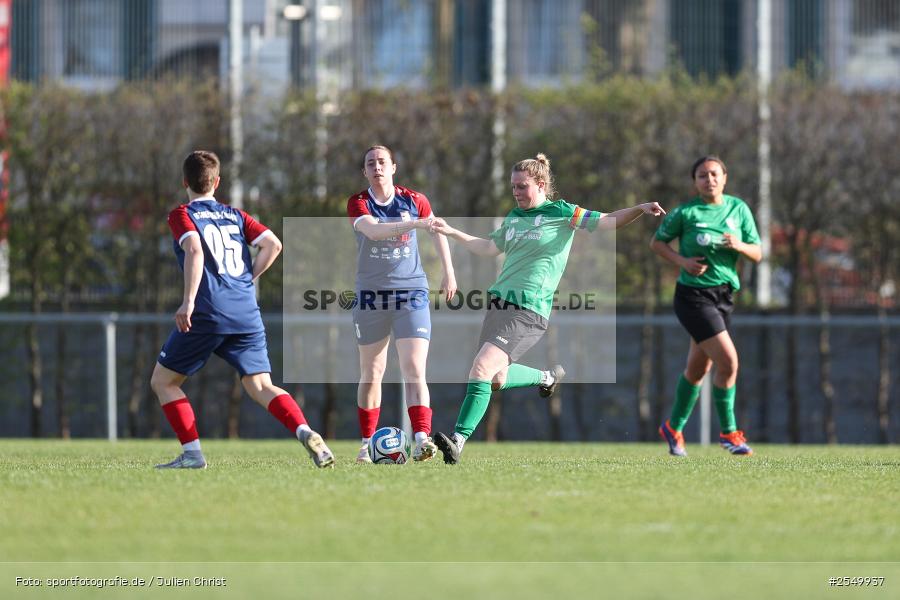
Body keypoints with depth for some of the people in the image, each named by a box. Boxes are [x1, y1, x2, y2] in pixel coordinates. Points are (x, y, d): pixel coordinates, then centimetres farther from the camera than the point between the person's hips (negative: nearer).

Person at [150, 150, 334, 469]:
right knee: (260, 386, 3)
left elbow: (194, 250, -15)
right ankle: (306, 434, -22)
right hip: (247, 314, 5)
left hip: (208, 314, -5)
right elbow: (273, 244, 8)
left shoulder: (182, 215, 4)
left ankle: (192, 453, 1)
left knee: (162, 381, 10)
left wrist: (188, 302, -17)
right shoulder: (236, 216, 19)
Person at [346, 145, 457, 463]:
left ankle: (422, 438, -23)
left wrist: (448, 271, 15)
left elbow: (437, 232, 18)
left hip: (411, 293, 0)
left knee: (414, 371, -13)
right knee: (371, 373, 7)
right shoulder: (358, 203, -4)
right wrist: (416, 223, -35)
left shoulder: (414, 200, 2)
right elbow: (373, 230, -24)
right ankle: (367, 444, 18)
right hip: (371, 295, 0)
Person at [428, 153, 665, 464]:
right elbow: (490, 248, 29)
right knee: (497, 378, 11)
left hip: (528, 312, -8)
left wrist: (640, 209, -22)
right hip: (499, 304, 8)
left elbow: (607, 221, -6)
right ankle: (547, 377, 37)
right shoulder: (513, 217, 15)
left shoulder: (561, 214, -4)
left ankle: (458, 441, -20)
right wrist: (451, 232, 26)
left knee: (482, 368, -20)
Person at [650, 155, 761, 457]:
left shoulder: (738, 209, 4)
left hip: (724, 295, 6)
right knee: (728, 361, -16)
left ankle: (673, 428, 33)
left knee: (698, 368, 15)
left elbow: (757, 254, 5)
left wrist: (739, 246, -17)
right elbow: (657, 242, 2)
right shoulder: (686, 212, -8)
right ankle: (728, 432, -2)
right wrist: (682, 261, -14)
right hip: (693, 295, -6)